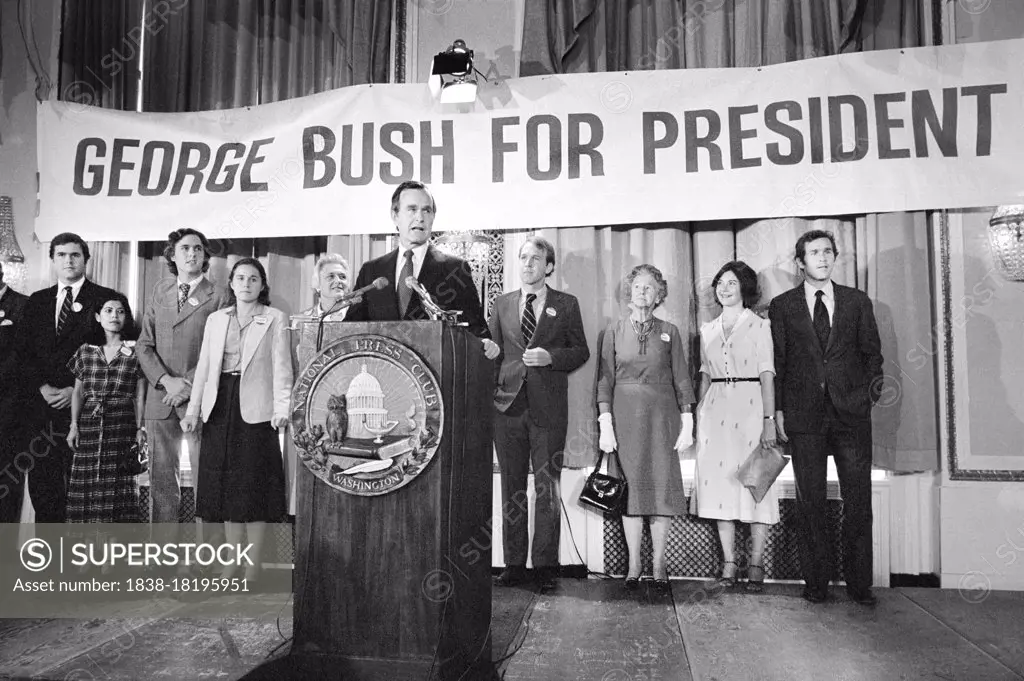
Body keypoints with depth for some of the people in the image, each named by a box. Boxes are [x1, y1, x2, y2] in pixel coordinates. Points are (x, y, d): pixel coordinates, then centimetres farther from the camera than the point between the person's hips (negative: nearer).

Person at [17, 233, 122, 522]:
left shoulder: (108, 299, 1)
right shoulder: (36, 301, 16)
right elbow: (24, 351, 12)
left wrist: (78, 390, -10)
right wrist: (42, 387, -4)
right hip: (40, 407, 4)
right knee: (42, 483, 6)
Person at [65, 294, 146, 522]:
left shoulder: (135, 351, 2)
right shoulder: (85, 350, 10)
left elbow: (140, 394, 2)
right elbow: (78, 391, 11)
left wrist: (140, 428, -4)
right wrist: (74, 425, 4)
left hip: (122, 424, -3)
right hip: (89, 424, 3)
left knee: (118, 483, -5)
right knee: (86, 484, 1)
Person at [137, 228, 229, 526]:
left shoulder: (219, 297, 0)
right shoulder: (159, 292, 13)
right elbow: (145, 345, 9)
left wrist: (188, 384, -12)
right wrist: (167, 380, -6)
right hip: (161, 398, 4)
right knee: (161, 479, 7)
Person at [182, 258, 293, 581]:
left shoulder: (275, 319, 2)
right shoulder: (215, 319, 14)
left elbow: (281, 367, -6)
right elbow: (203, 367, 12)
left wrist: (282, 407, -17)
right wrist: (192, 409, 5)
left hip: (254, 408, -4)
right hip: (220, 406, 4)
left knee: (254, 484, 0)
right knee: (225, 484, 8)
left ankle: (254, 564, 9)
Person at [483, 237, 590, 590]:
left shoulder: (566, 305, 6)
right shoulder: (502, 303, 13)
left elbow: (581, 352, 4)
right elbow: (495, 349, 14)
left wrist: (550, 357, -12)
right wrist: (492, 351, -9)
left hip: (549, 406, -2)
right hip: (509, 403, 3)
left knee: (547, 487, 2)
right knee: (511, 487, 7)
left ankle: (545, 565, 11)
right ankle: (514, 564, 16)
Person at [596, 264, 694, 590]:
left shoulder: (669, 332, 8)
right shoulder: (614, 331, 6)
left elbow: (681, 379, 5)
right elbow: (605, 380, 2)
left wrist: (687, 423, -3)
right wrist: (605, 423, -6)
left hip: (662, 416, 1)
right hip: (625, 417, 0)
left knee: (663, 487, 0)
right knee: (630, 488, 1)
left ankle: (659, 564, 10)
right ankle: (633, 565, 10)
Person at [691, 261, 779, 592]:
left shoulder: (759, 325, 2)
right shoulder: (708, 329, 14)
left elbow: (767, 375, -4)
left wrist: (769, 420, -11)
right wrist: (698, 415, 9)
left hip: (750, 406, -4)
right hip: (715, 410, 4)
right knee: (720, 482, 2)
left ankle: (756, 564, 6)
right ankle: (728, 562, 10)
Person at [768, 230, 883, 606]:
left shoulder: (858, 302, 10)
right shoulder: (782, 306, 7)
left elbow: (872, 353, 12)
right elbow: (776, 362, 5)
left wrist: (870, 391, -1)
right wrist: (778, 410, 0)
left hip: (852, 413, 1)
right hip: (804, 416, -1)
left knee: (858, 500, 3)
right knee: (810, 501, 4)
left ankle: (859, 583, 16)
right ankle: (816, 582, 15)